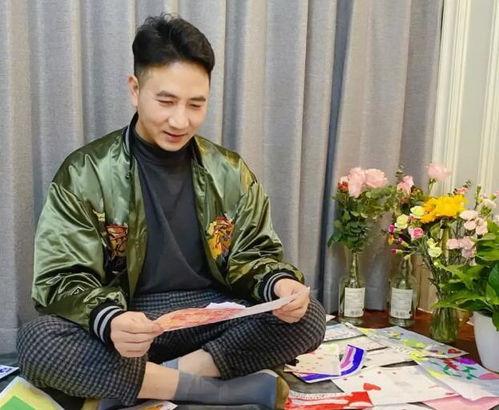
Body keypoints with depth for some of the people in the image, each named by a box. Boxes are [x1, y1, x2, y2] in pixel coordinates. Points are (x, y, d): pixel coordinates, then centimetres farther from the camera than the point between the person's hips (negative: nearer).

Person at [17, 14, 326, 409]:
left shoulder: (231, 172, 3)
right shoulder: (86, 173, -6)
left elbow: (253, 254, 7)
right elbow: (62, 279, -9)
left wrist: (280, 284, -17)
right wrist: (108, 321, -32)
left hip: (212, 317, 3)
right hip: (126, 325, -2)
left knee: (310, 318, -20)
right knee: (37, 342, -31)